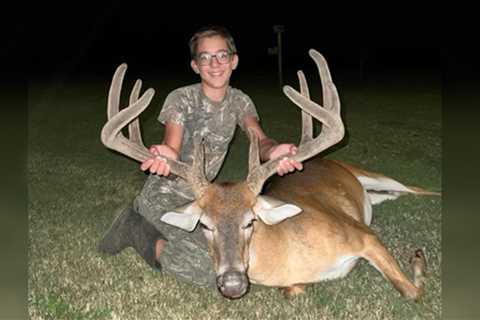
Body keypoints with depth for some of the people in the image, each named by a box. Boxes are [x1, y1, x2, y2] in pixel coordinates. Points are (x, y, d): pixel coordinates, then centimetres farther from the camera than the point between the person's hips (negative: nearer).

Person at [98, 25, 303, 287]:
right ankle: (137, 229, -2)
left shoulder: (240, 102, -1)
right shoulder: (181, 99, -15)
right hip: (166, 195, -7)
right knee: (215, 270, -23)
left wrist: (273, 151, -44)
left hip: (200, 195, 7)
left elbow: (260, 141, -18)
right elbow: (172, 151, -27)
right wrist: (165, 156, -54)